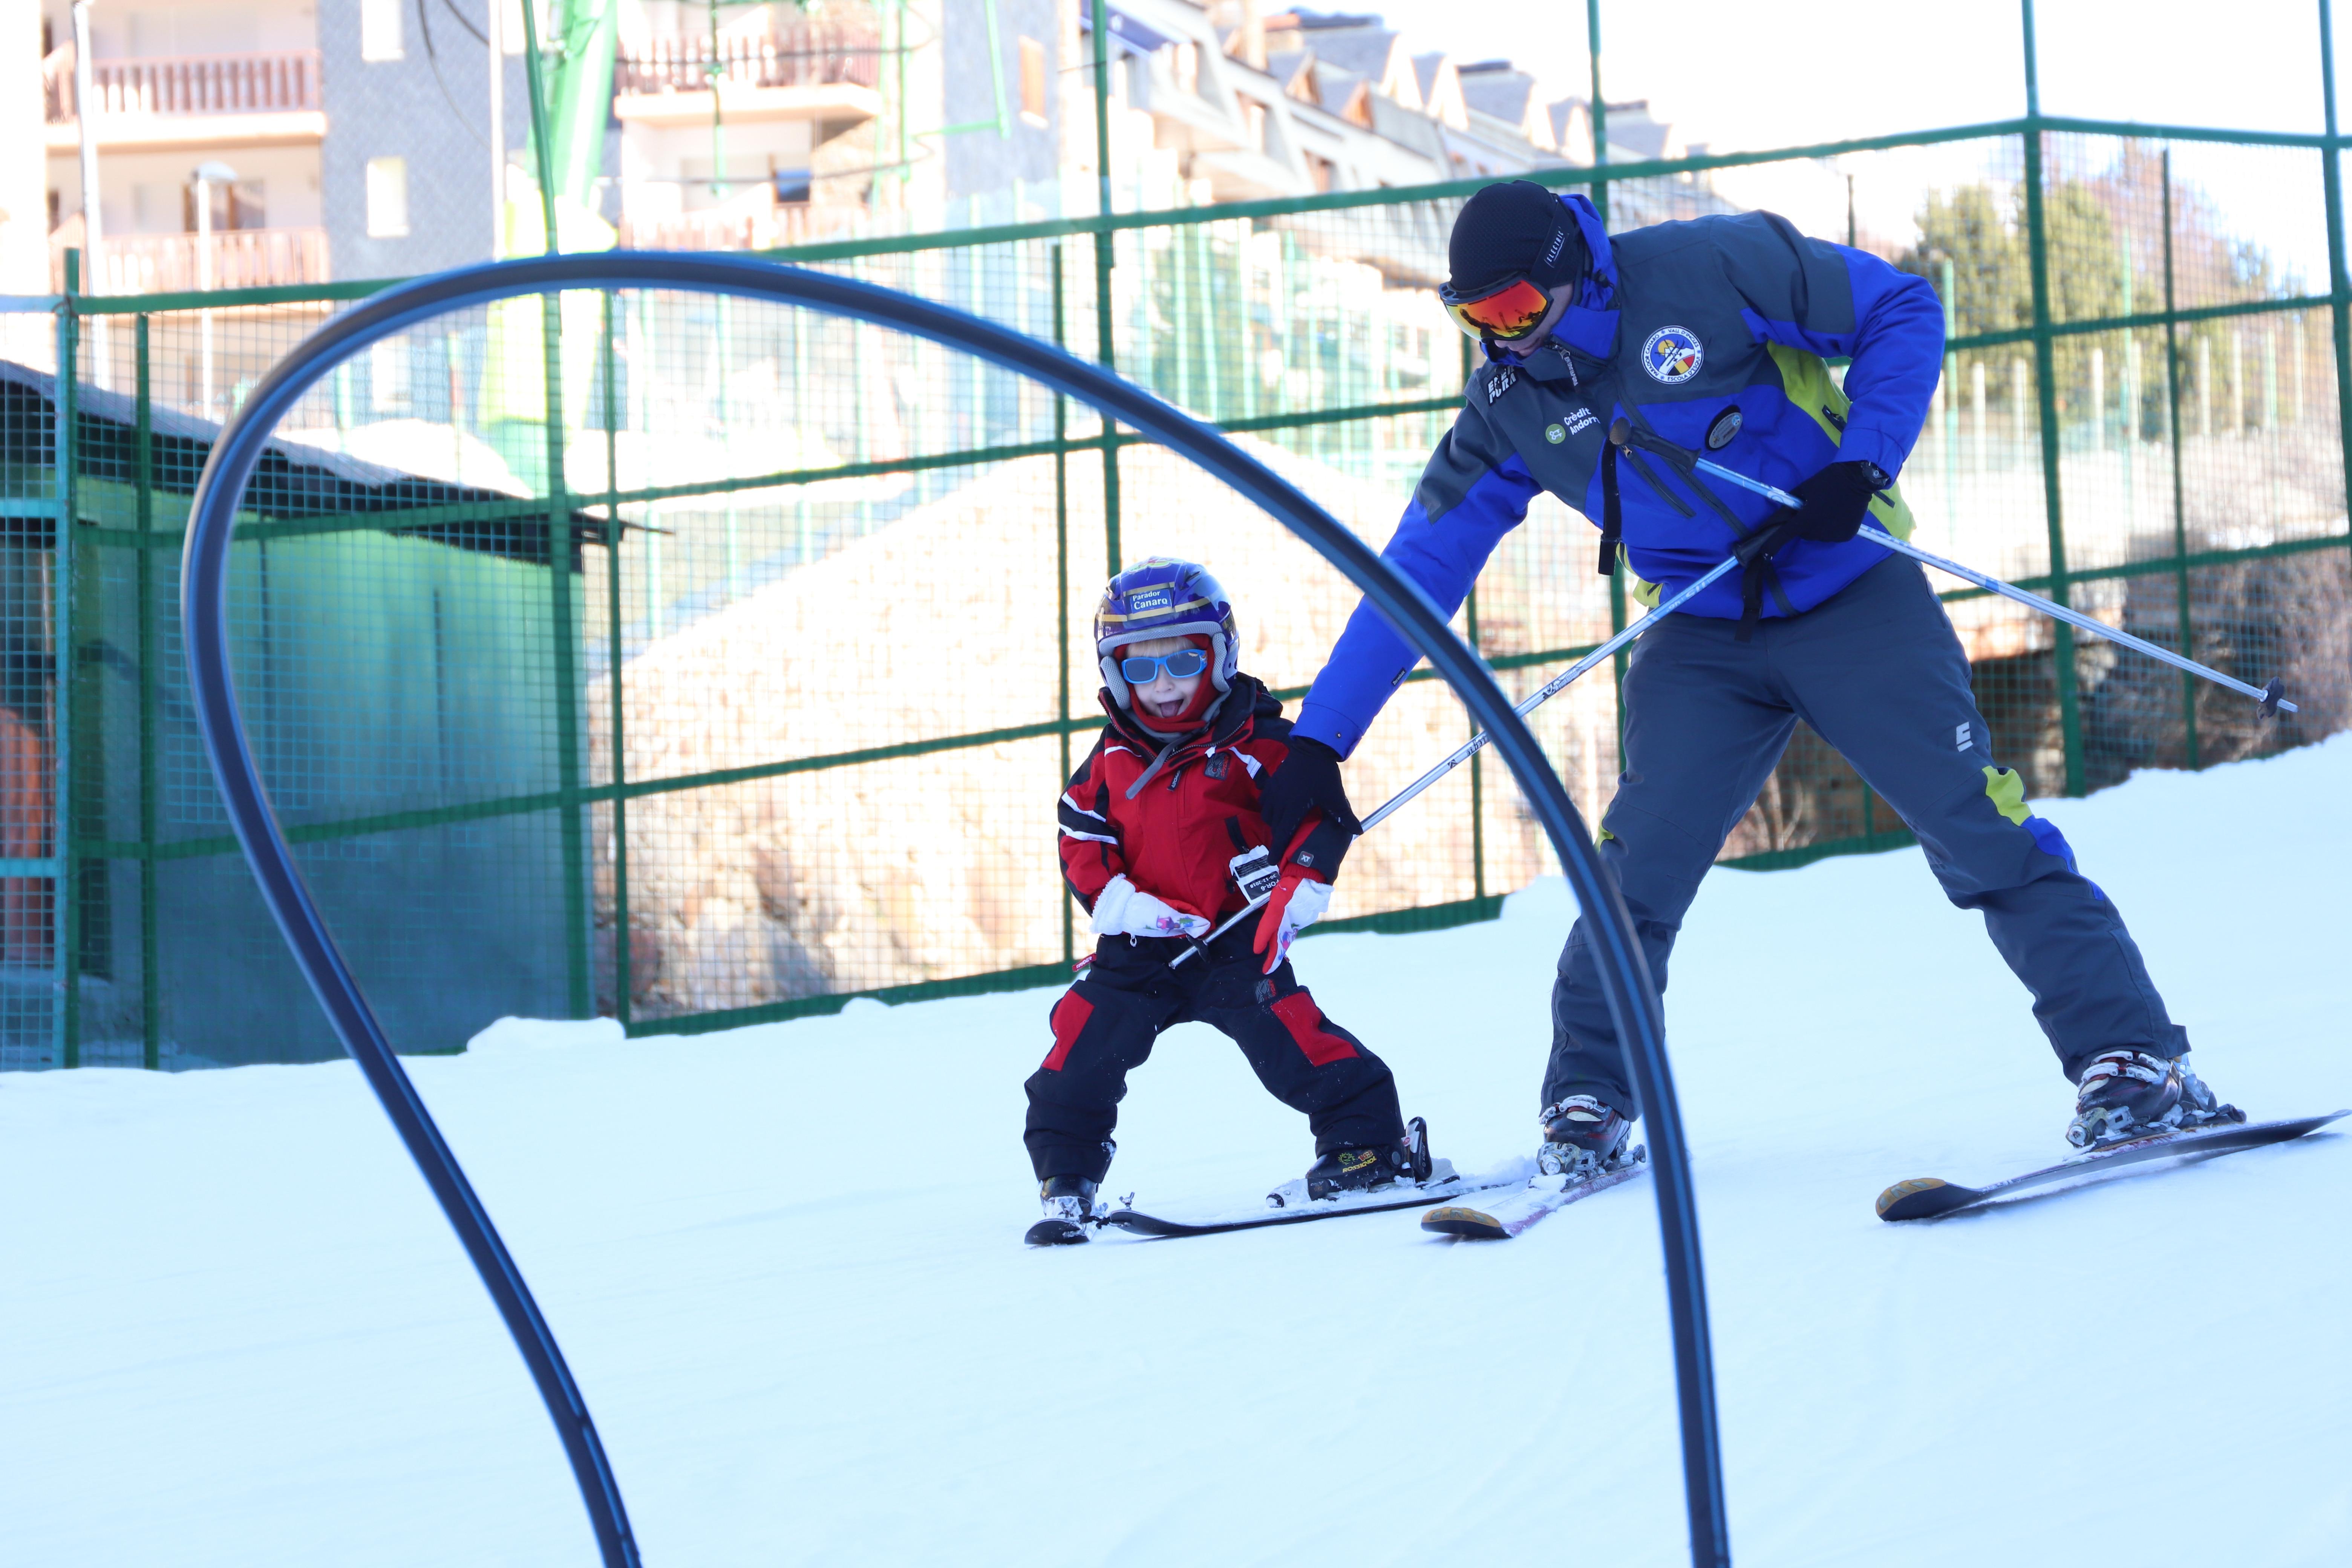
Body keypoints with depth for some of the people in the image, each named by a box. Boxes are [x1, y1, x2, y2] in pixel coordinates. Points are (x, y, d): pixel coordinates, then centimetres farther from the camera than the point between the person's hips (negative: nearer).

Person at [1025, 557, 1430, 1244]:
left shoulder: (1255, 742, -5)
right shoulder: (1111, 762, 8)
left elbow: (1318, 817, -6)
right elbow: (1081, 847, 7)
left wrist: (1294, 896, -18)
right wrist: (1126, 903, -10)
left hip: (1237, 940, -4)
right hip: (1140, 950, 4)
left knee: (1289, 1035, -15)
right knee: (1083, 1044, -6)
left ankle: (1371, 1142, -1)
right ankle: (1065, 1177, 5)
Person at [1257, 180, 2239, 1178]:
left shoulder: (1711, 269, -16)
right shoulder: (1508, 411, -3)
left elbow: (1904, 311, -8)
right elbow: (1416, 573, 1)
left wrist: (1861, 466, -21)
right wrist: (1319, 741, -3)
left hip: (1853, 600, -3)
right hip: (1702, 638, 3)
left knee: (1984, 834, -11)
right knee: (1638, 867, -11)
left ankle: (2130, 1058, -6)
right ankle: (1587, 1108, 4)